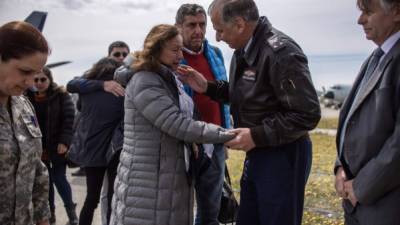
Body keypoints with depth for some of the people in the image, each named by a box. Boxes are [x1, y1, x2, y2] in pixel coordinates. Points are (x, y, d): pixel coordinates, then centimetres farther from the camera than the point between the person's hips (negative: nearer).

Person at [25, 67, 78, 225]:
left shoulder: (61, 96, -5)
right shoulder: (28, 97, 4)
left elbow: (69, 120, -10)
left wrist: (64, 142, -19)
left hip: (56, 146, -3)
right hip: (38, 147, 4)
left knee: (59, 178, -1)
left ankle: (71, 212, 16)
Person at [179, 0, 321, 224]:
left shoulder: (281, 52, -23)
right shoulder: (243, 49, 5)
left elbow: (308, 115, -24)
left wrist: (257, 136, -23)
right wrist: (208, 87, 5)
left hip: (283, 155, -9)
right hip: (256, 153, 9)